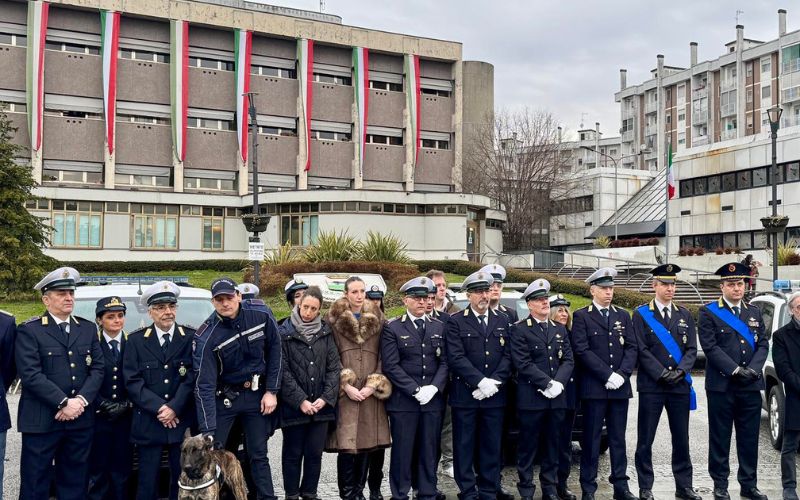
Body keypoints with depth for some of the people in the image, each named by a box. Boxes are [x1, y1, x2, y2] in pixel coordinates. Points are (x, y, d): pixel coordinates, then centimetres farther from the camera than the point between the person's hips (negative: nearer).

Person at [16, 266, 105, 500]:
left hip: (80, 419, 4)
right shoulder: (29, 331, -4)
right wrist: (64, 403, -17)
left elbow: (98, 368, 5)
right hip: (41, 420, -4)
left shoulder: (88, 329, 11)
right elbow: (31, 375, -14)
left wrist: (81, 400, -10)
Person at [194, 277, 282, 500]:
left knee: (258, 454, 6)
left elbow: (274, 351, 0)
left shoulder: (261, 317, -14)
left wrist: (271, 391, -4)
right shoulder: (206, 337, -20)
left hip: (257, 395, 1)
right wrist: (208, 432, -27)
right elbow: (204, 385, -22)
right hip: (223, 396, -1)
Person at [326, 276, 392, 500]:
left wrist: (374, 385, -5)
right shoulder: (334, 320, 1)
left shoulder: (377, 320, 9)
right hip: (344, 392, -3)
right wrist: (346, 386, -10)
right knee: (346, 444, -6)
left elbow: (383, 356, 7)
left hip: (370, 392, 3)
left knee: (366, 442, 6)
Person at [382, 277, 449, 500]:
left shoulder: (439, 327, 11)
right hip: (403, 401, -3)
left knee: (429, 451, 9)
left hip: (433, 400, 3)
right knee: (402, 452, 3)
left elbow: (445, 362, 6)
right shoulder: (392, 328, -1)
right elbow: (391, 365, -8)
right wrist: (416, 390, -14)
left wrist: (434, 388, -10)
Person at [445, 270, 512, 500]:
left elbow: (507, 356, 4)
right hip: (465, 395, -3)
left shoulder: (502, 321, 11)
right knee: (465, 447, 4)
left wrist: (494, 382, -9)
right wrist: (481, 382, -16)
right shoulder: (456, 322, -1)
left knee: (492, 446, 8)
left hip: (495, 396, 3)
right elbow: (456, 358, -10)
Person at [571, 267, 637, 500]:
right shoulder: (581, 316, 0)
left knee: (618, 438, 10)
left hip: (620, 387, 4)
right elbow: (582, 350, -9)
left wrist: (621, 374, -8)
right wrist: (608, 375, -14)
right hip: (594, 387, -4)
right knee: (591, 439, 1)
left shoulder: (623, 316, 14)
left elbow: (632, 348, 7)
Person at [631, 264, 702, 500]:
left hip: (680, 385, 3)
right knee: (645, 439, 2)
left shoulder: (685, 315, 12)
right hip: (651, 385, -3)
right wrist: (662, 374, -14)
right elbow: (641, 349, -6)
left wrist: (680, 371, -9)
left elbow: (692, 349, 7)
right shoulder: (641, 314, 1)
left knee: (681, 438, 10)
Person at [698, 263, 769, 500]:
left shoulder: (754, 312, 14)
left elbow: (763, 344, 8)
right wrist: (735, 370, -15)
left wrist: (753, 369, -8)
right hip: (721, 385, -4)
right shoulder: (708, 312, -2)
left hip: (751, 386, 4)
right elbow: (710, 347, -10)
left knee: (749, 437, 9)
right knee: (720, 437, 4)